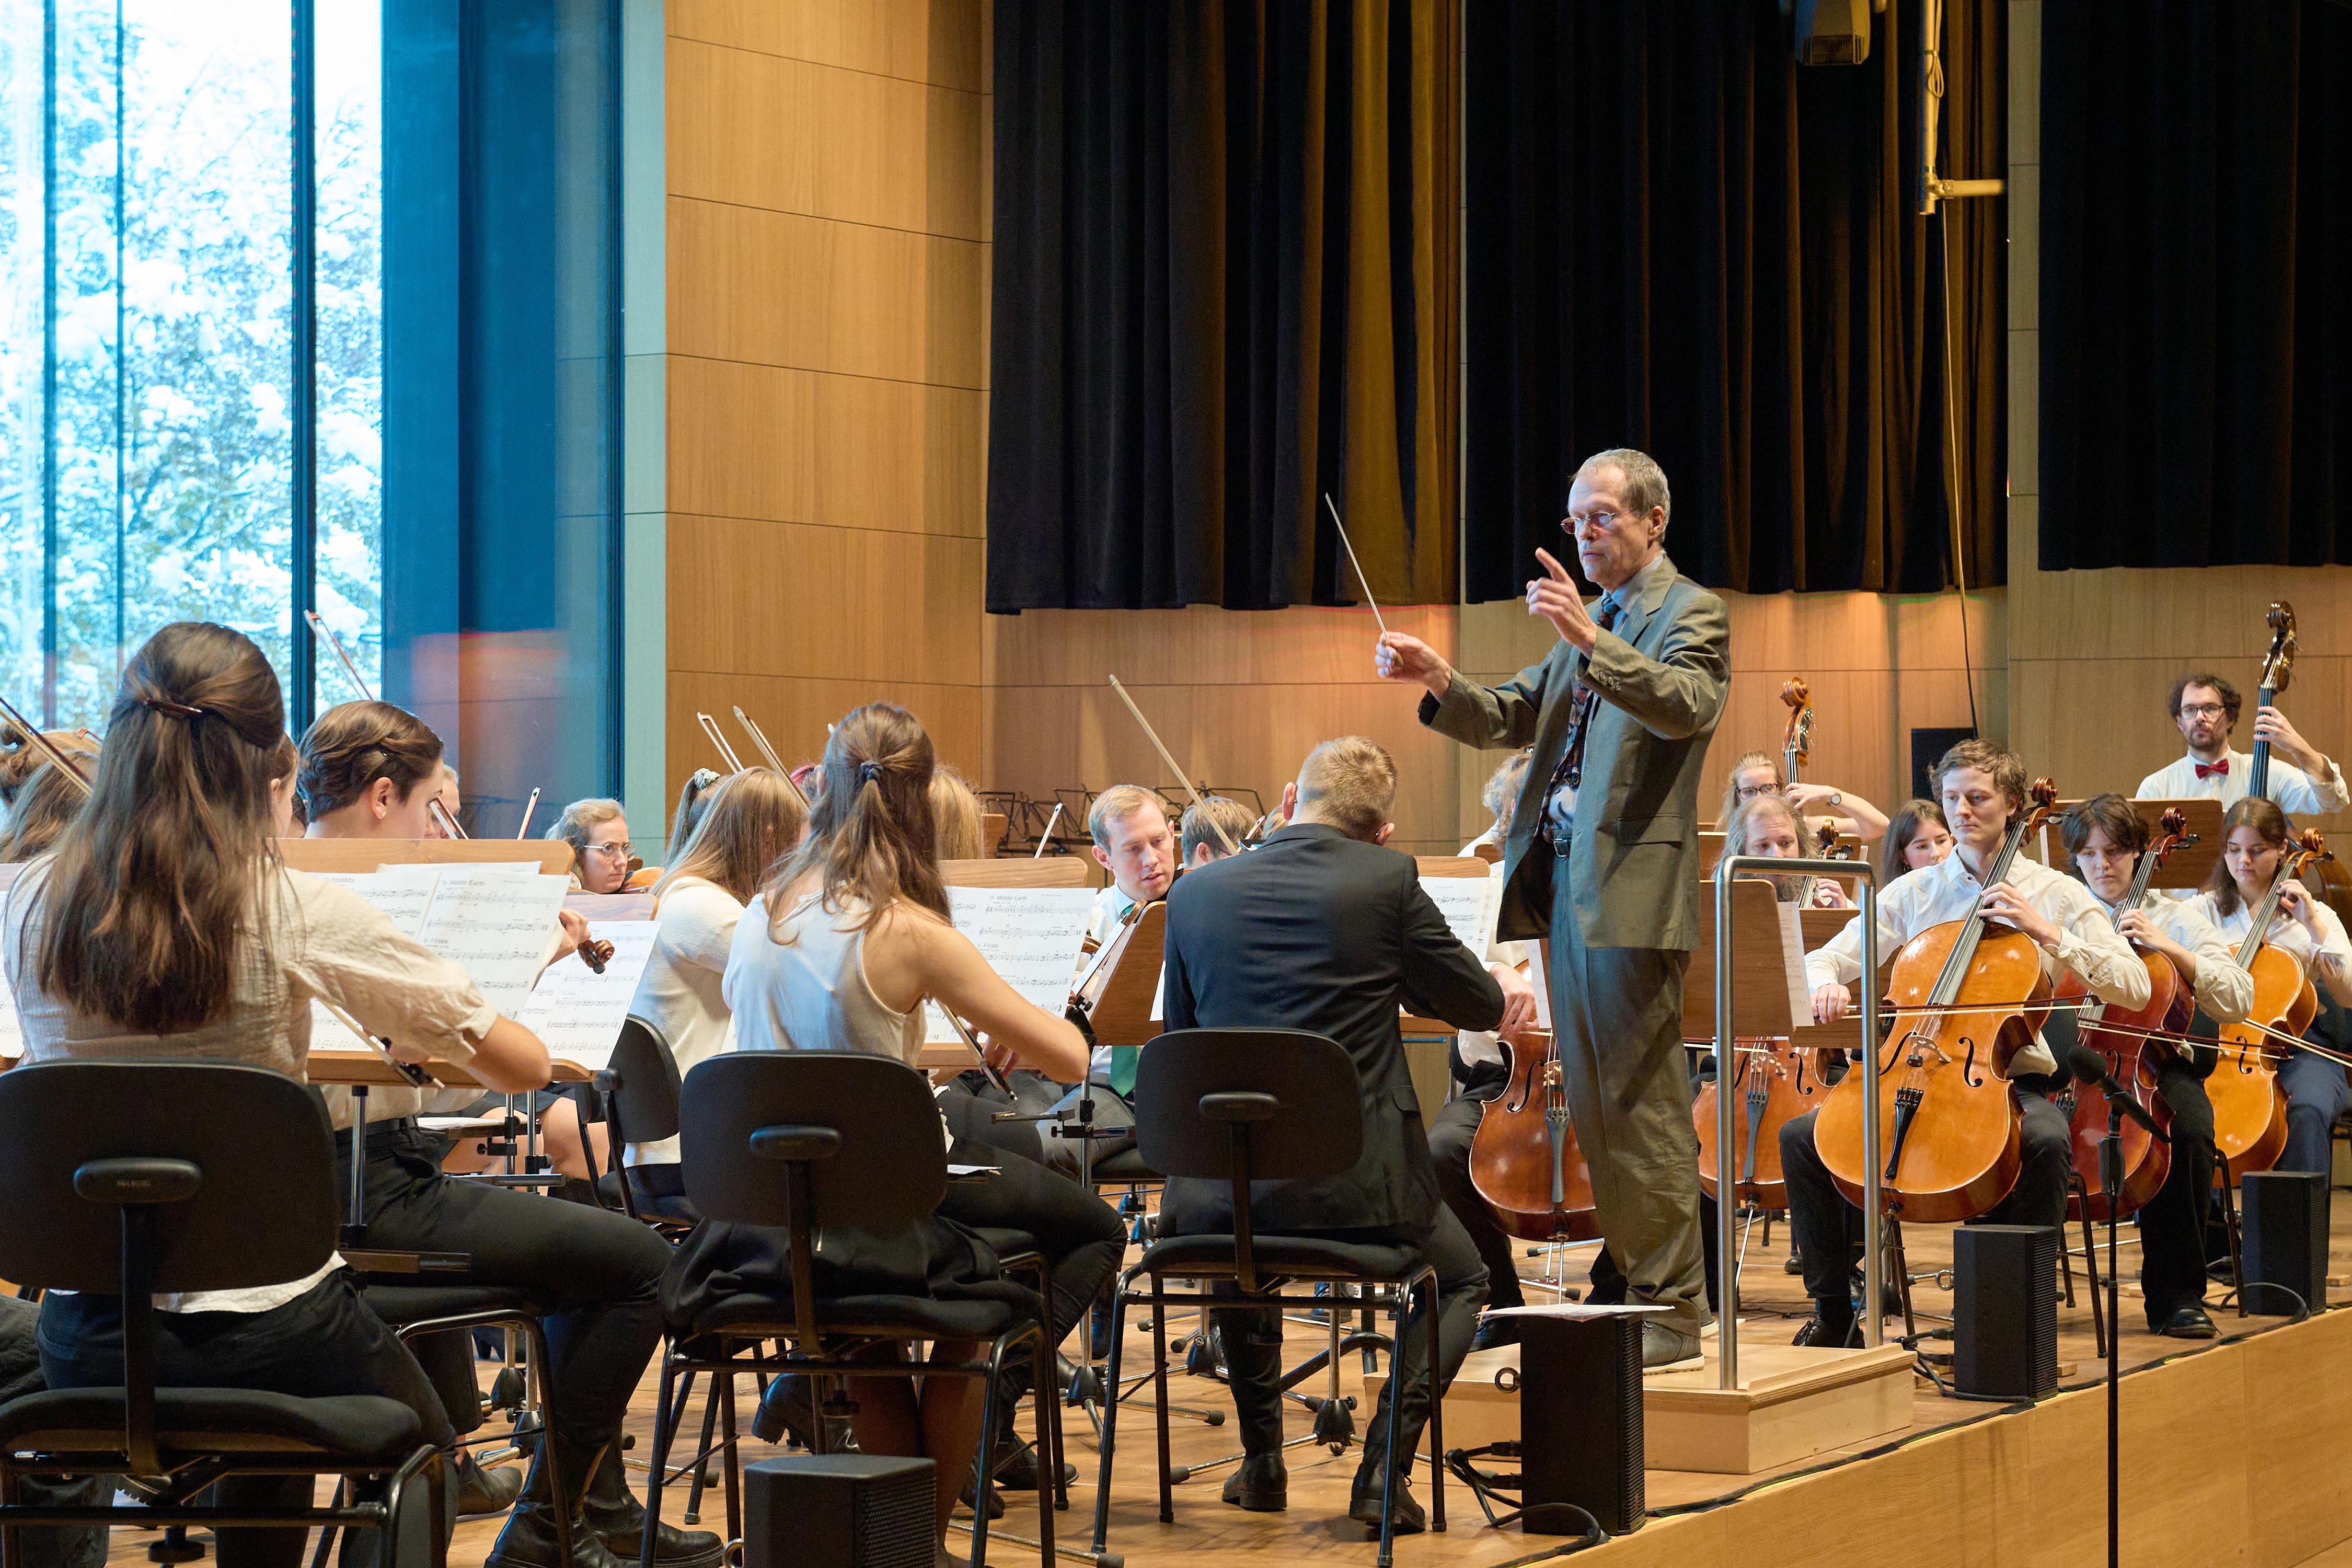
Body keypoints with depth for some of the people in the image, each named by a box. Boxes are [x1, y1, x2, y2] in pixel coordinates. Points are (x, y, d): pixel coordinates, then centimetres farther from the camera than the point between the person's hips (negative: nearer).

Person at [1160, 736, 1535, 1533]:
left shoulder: (1195, 893, 3)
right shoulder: (1388, 880, -6)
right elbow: (1479, 1006, 6)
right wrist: (1506, 984, 30)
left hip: (1221, 1192, 3)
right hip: (1356, 1185, -3)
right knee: (1461, 1278, 25)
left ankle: (1262, 1459, 34)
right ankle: (1382, 1467, 7)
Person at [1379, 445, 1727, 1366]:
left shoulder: (1688, 614, -4)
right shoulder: (1594, 623, 21)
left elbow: (1687, 707, -24)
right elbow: (1512, 719, 17)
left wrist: (1590, 639, -35)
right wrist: (1438, 682, -2)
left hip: (1629, 892, -9)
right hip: (1562, 884, 9)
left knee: (1641, 1105, -7)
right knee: (1593, 1107, 12)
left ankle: (1670, 1308, -2)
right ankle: (1629, 1285, 20)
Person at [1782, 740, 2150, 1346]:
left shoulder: (2056, 894, 7)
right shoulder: (1913, 892, 13)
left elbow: (2135, 988, -3)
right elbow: (1824, 960, 9)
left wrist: (2047, 933, -12)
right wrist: (1827, 985, -16)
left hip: (2012, 1079, -2)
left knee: (2045, 1140, -37)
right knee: (1801, 1135, -19)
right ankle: (1833, 1306, -3)